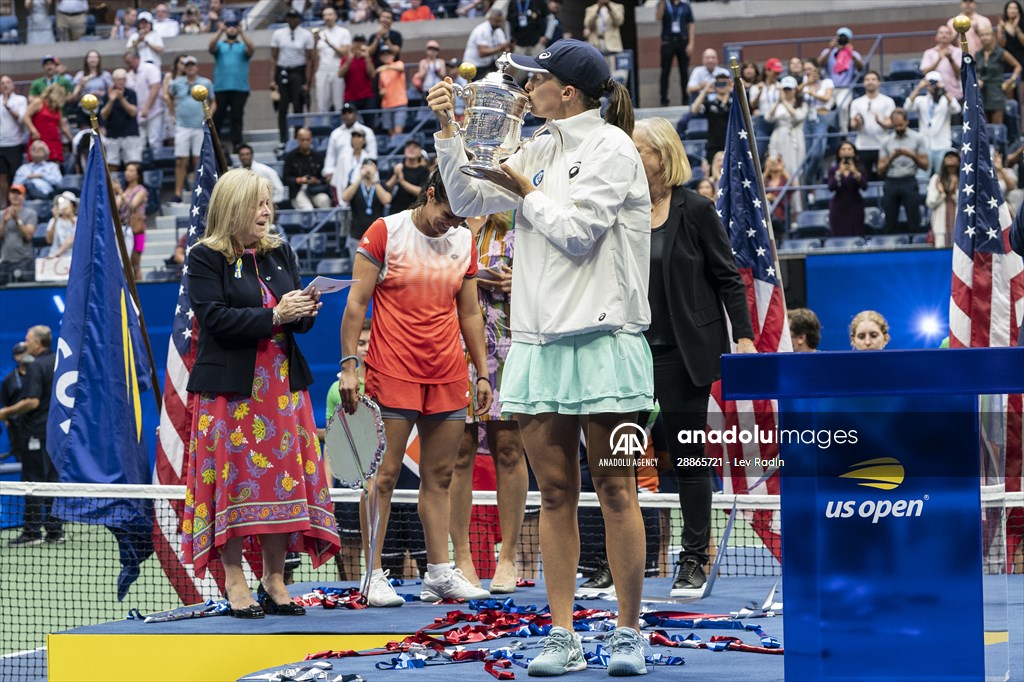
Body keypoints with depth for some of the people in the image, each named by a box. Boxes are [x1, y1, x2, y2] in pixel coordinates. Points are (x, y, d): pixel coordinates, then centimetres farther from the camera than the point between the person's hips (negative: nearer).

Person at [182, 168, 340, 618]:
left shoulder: (281, 254, 13)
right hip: (230, 388, -5)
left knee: (284, 476, 3)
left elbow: (298, 320, 14)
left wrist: (304, 312, -10)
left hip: (283, 384, 5)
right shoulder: (205, 259, -4)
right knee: (234, 478, -4)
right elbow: (216, 318, -16)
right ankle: (234, 583, 3)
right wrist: (274, 316, -20)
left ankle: (274, 581, 10)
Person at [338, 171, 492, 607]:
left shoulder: (465, 242, 11)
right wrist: (348, 366, -10)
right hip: (392, 375, -5)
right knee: (384, 475, -5)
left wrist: (483, 373, 14)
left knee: (439, 477, 6)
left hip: (447, 377, 5)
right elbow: (356, 303, -4)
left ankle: (439, 574, 9)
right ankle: (374, 576, -2)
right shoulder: (385, 233, -3)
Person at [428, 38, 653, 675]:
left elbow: (576, 232, -12)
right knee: (555, 492, 5)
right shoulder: (540, 152, 15)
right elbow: (469, 201, 18)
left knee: (615, 491, -1)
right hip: (539, 340, 6)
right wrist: (448, 133, 9)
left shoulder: (611, 148, -5)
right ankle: (563, 639, 8)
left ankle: (629, 635, 5)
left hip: (602, 338, -6)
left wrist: (525, 192, 0)